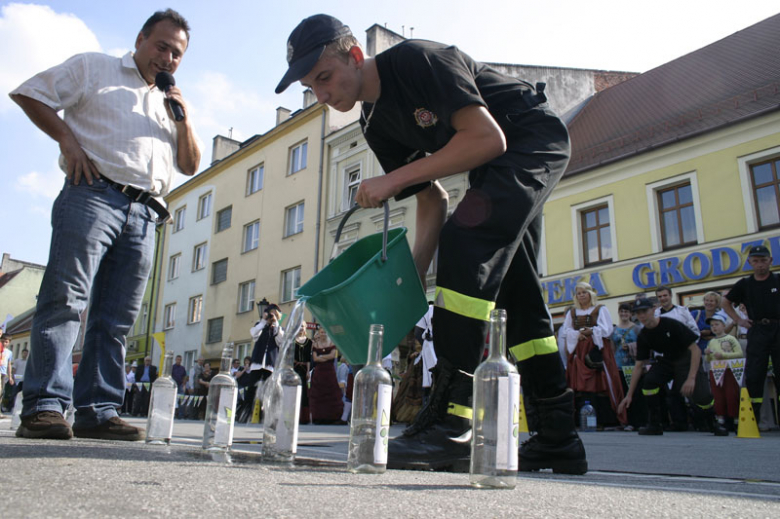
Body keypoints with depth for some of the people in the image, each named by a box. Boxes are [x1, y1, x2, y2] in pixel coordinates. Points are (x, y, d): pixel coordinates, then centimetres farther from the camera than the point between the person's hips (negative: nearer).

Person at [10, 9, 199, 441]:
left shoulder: (170, 103, 29)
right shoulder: (93, 68, 15)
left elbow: (191, 166, 23)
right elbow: (29, 94, 9)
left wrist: (183, 121, 8)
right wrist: (68, 140, -4)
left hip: (144, 215, 5)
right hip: (93, 196, -5)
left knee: (116, 319, 0)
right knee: (65, 299, -12)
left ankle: (97, 412, 1)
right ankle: (43, 406, -11)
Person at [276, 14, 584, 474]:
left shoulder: (418, 60, -22)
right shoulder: (377, 125, 2)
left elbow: (488, 138, -29)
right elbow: (433, 199, 4)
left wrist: (394, 179, -28)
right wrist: (413, 271, -7)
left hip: (535, 138, -9)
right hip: (496, 170, 9)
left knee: (465, 241, -28)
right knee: (514, 288, 4)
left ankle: (451, 421, -26)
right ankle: (559, 439, 12)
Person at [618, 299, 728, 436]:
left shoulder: (672, 325, -24)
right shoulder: (643, 336, -8)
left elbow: (695, 349, -23)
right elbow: (639, 365, -4)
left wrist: (691, 378, -31)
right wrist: (629, 395, -6)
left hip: (687, 360, -4)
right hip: (666, 361, 4)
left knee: (701, 395, -20)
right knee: (648, 381, -22)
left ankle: (714, 422, 13)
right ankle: (654, 425, -9)